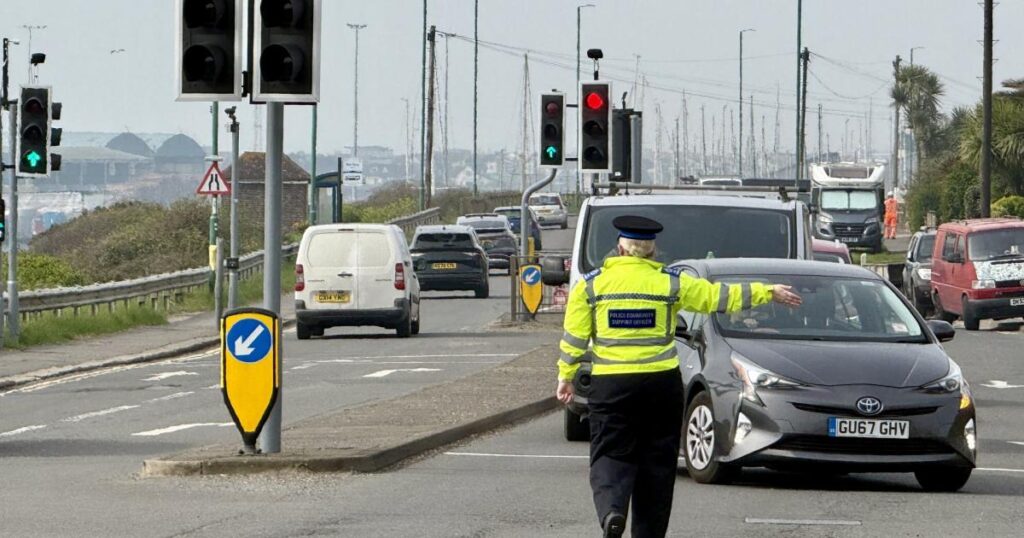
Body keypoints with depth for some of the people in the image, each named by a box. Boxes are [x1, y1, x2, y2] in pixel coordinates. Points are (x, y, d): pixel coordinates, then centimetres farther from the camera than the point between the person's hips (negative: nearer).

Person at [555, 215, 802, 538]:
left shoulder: (591, 285, 1)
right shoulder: (672, 284, 1)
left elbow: (574, 337, 1)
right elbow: (720, 297, 7)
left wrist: (565, 376, 12)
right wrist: (769, 293, 17)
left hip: (610, 384, -1)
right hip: (661, 382, 1)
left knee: (611, 455, 0)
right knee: (657, 461, 10)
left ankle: (611, 509, -28)